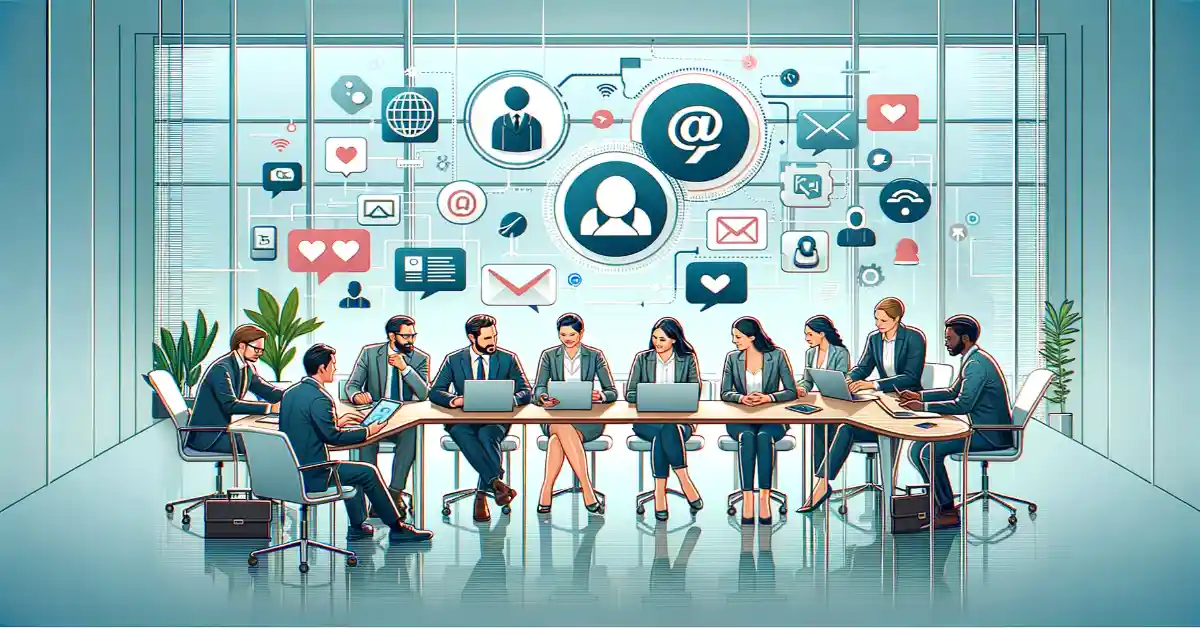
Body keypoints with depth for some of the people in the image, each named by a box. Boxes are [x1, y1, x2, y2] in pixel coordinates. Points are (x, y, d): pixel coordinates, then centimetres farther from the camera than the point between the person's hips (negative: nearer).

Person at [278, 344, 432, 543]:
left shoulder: (291, 392, 7)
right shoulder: (319, 398, -21)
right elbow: (332, 437, -19)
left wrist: (336, 422, 18)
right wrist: (367, 432, -8)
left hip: (291, 470, 10)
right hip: (311, 476, -10)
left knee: (355, 471, 25)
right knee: (369, 472, 1)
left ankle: (358, 527, 31)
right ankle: (397, 528, 9)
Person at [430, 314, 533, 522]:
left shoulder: (508, 359, 6)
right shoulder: (453, 359, 7)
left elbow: (526, 392, 2)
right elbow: (434, 392, 2)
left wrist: (510, 399, -22)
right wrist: (453, 400, -21)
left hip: (496, 419, -1)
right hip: (463, 419, 1)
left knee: (486, 435, -36)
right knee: (461, 433, -35)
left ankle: (483, 494, -29)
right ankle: (497, 482, -40)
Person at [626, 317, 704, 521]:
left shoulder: (688, 359, 7)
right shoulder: (642, 359, 9)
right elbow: (630, 393, 4)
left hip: (679, 420, -1)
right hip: (646, 421, 1)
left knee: (663, 433, -37)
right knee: (664, 431, -36)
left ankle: (660, 493, -34)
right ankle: (685, 482, -33)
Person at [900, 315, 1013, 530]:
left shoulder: (977, 364, -20)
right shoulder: (973, 359, 14)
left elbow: (963, 404, -26)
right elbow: (954, 393, 23)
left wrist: (923, 407, -21)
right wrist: (919, 395, 13)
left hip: (990, 435, -11)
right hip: (982, 428, 11)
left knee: (929, 451, -18)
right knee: (918, 447, 7)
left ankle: (948, 512, -8)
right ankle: (937, 499, 12)